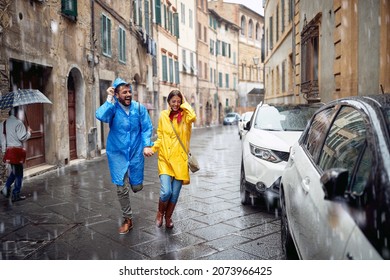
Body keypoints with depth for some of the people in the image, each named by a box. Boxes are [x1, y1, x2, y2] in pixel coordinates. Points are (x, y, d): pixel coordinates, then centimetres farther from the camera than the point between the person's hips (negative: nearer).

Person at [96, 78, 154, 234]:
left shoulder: (139, 108, -3)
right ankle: (128, 219, 19)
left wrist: (146, 145, -13)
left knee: (137, 187, 10)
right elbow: (101, 116, -29)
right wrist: (109, 99, -25)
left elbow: (147, 128, -1)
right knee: (122, 188, 1)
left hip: (136, 153, 2)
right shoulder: (112, 108, -8)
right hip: (118, 154, -1)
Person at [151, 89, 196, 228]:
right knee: (166, 191, -14)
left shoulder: (184, 115, 0)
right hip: (165, 158, 0)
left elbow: (193, 117, -25)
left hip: (180, 159, 0)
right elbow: (160, 137, 12)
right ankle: (160, 213, 17)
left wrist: (185, 103, -11)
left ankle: (168, 217, 32)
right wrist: (152, 148, -4)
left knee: (175, 193, 7)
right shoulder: (163, 115, 6)